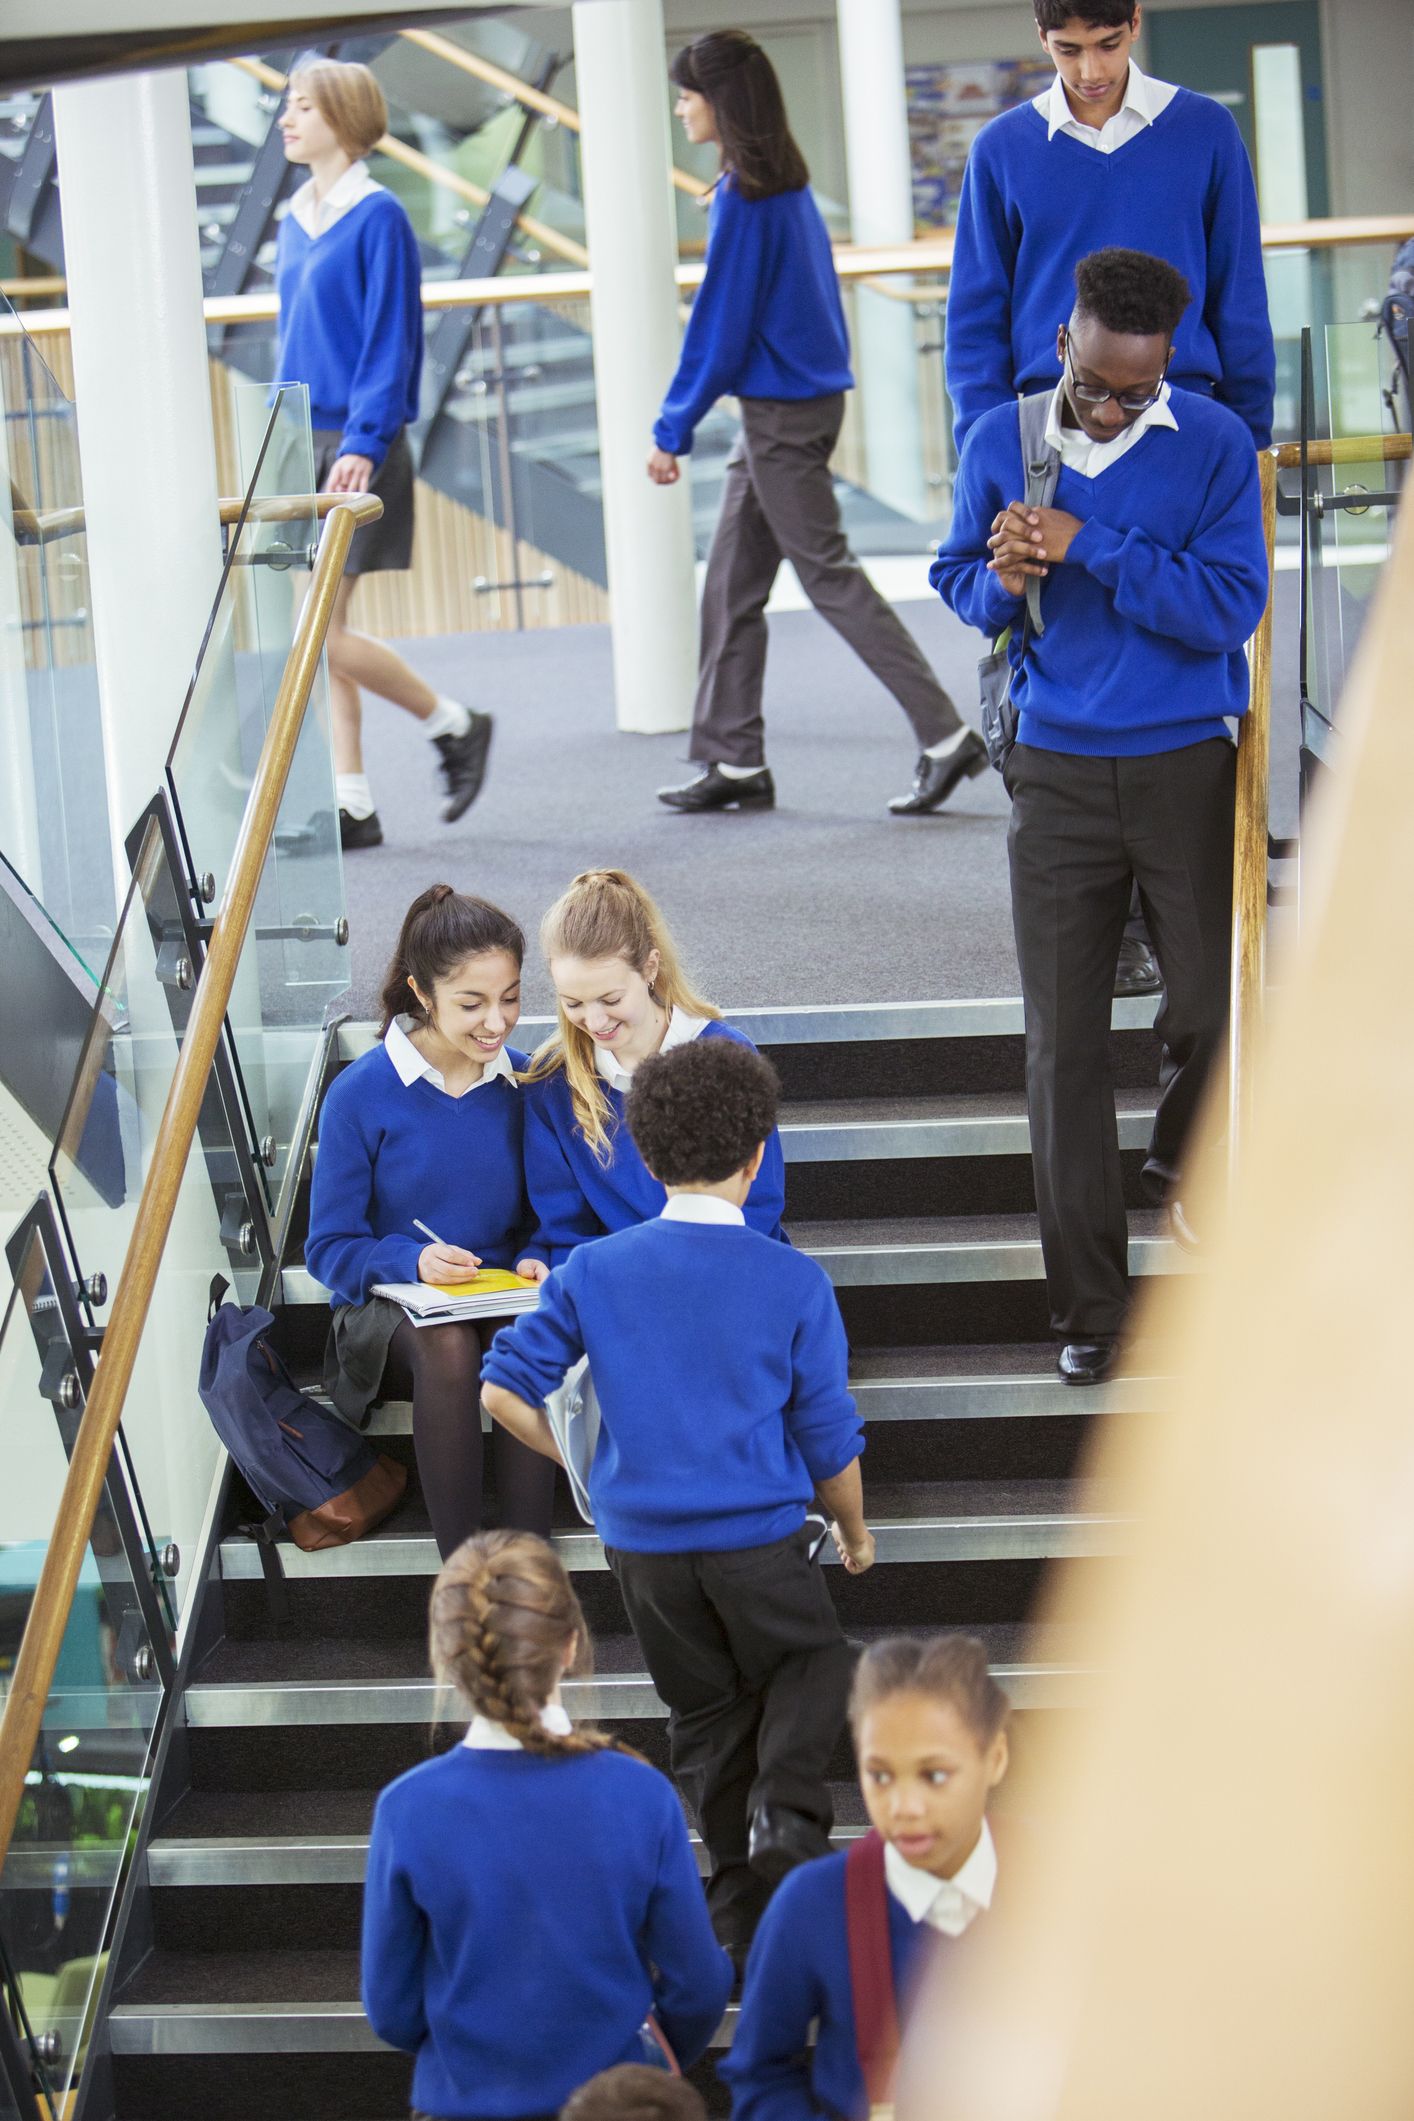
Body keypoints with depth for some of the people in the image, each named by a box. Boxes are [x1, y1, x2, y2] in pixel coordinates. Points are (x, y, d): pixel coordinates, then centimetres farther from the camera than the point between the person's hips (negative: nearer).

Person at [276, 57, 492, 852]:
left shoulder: (378, 218, -10)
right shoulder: (294, 223, 13)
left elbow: (389, 343, -13)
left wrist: (363, 443, -20)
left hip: (357, 448, -8)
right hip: (302, 444, 8)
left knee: (321, 630, -11)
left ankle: (455, 725, 9)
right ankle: (353, 806, 9)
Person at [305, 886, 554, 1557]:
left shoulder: (526, 1085, 2)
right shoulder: (360, 1094, -7)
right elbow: (330, 1248, -2)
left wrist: (534, 1262, -10)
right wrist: (411, 1261, -21)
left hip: (504, 1298, 2)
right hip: (389, 1311, -2)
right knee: (448, 1348, -38)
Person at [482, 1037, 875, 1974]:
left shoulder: (595, 1271, -5)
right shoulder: (793, 1283, -11)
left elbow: (506, 1390, -6)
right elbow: (831, 1439, -5)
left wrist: (583, 1460, 12)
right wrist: (856, 1531, 14)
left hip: (642, 1543, 2)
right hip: (758, 1538, -2)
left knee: (706, 1714, 17)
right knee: (813, 1666, 22)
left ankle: (745, 1910, 18)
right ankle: (786, 1818, -4)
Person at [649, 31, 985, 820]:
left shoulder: (745, 198, -17)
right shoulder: (789, 185, 11)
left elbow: (721, 321, -16)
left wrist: (674, 428, -10)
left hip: (780, 415, -10)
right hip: (808, 395, 10)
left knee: (830, 576, -5)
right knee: (732, 586, 12)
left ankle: (947, 736, -6)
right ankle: (734, 761, 15)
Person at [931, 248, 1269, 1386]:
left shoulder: (1214, 443, -7)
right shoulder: (1000, 441, 2)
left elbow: (1229, 607, -15)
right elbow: (957, 579, 13)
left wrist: (1087, 548, -20)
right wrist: (1002, 582, -10)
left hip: (1188, 767, -1)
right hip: (1058, 771, 1)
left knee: (1216, 1008, 2)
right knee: (1064, 1043, 0)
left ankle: (1185, 1161, 38)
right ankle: (1089, 1307, 7)